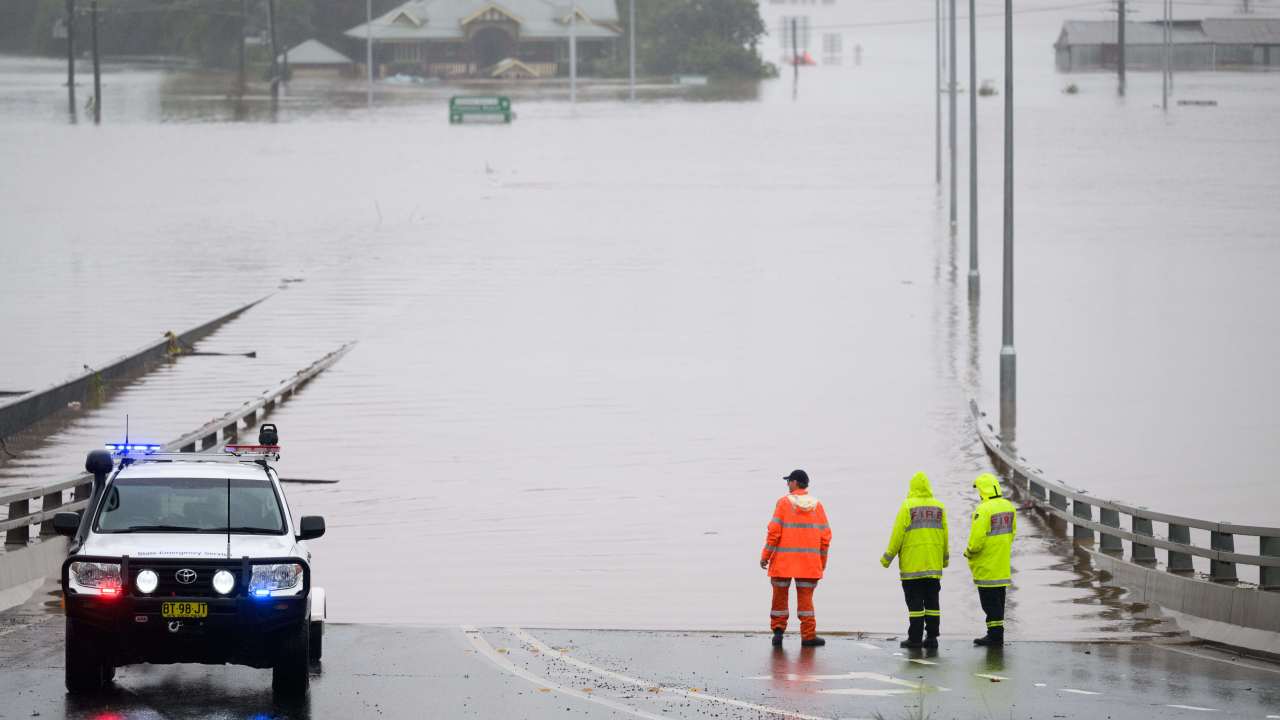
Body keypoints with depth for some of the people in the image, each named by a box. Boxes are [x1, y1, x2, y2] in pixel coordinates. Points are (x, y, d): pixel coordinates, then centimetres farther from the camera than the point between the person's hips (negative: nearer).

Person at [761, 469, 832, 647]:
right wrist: (822, 562, 13)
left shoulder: (784, 502, -5)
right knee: (805, 598, 4)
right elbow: (825, 536, 4)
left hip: (783, 559, -2)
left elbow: (774, 531, -10)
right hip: (808, 562, 2)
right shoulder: (816, 506, 4)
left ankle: (778, 631, 8)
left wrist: (765, 555, -3)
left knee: (780, 596, 11)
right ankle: (808, 636, -1)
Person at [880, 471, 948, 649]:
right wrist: (945, 558, 25)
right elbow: (944, 536, 12)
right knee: (932, 601, 8)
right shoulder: (939, 507, 6)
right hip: (934, 566, 4)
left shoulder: (907, 506, -8)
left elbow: (898, 534, -9)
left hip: (912, 565, -4)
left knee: (915, 602, -2)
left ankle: (915, 638, -3)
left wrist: (888, 556, 0)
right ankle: (932, 637, 6)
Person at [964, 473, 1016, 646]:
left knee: (990, 602, -1)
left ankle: (995, 635, 0)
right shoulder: (1008, 507, 4)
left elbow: (977, 539, -21)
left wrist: (969, 553, -3)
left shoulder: (983, 510, -21)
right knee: (998, 600, 15)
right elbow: (1012, 532, 13)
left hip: (986, 565, -8)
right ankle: (997, 635, 21)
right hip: (1002, 567, 8)